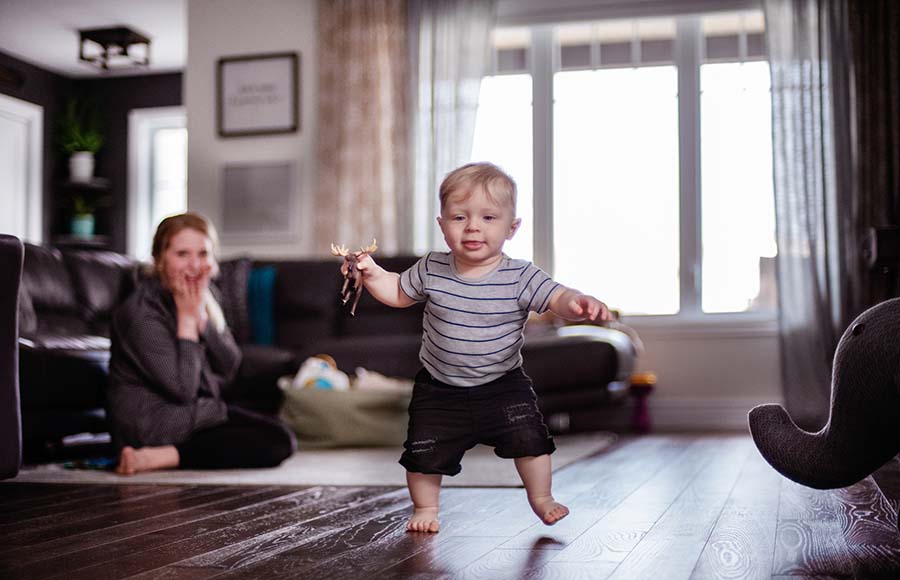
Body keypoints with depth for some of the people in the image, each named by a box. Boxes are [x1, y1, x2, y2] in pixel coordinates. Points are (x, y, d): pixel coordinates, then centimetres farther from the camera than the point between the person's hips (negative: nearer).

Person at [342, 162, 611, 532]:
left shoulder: (520, 277, -15)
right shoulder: (431, 270, -8)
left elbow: (557, 300, -25)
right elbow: (398, 293, 9)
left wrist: (578, 304, -47)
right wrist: (371, 273, -8)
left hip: (503, 384, -1)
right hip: (439, 389, 2)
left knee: (529, 438, -11)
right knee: (425, 452, 4)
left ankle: (540, 498, 15)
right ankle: (425, 508, 31)